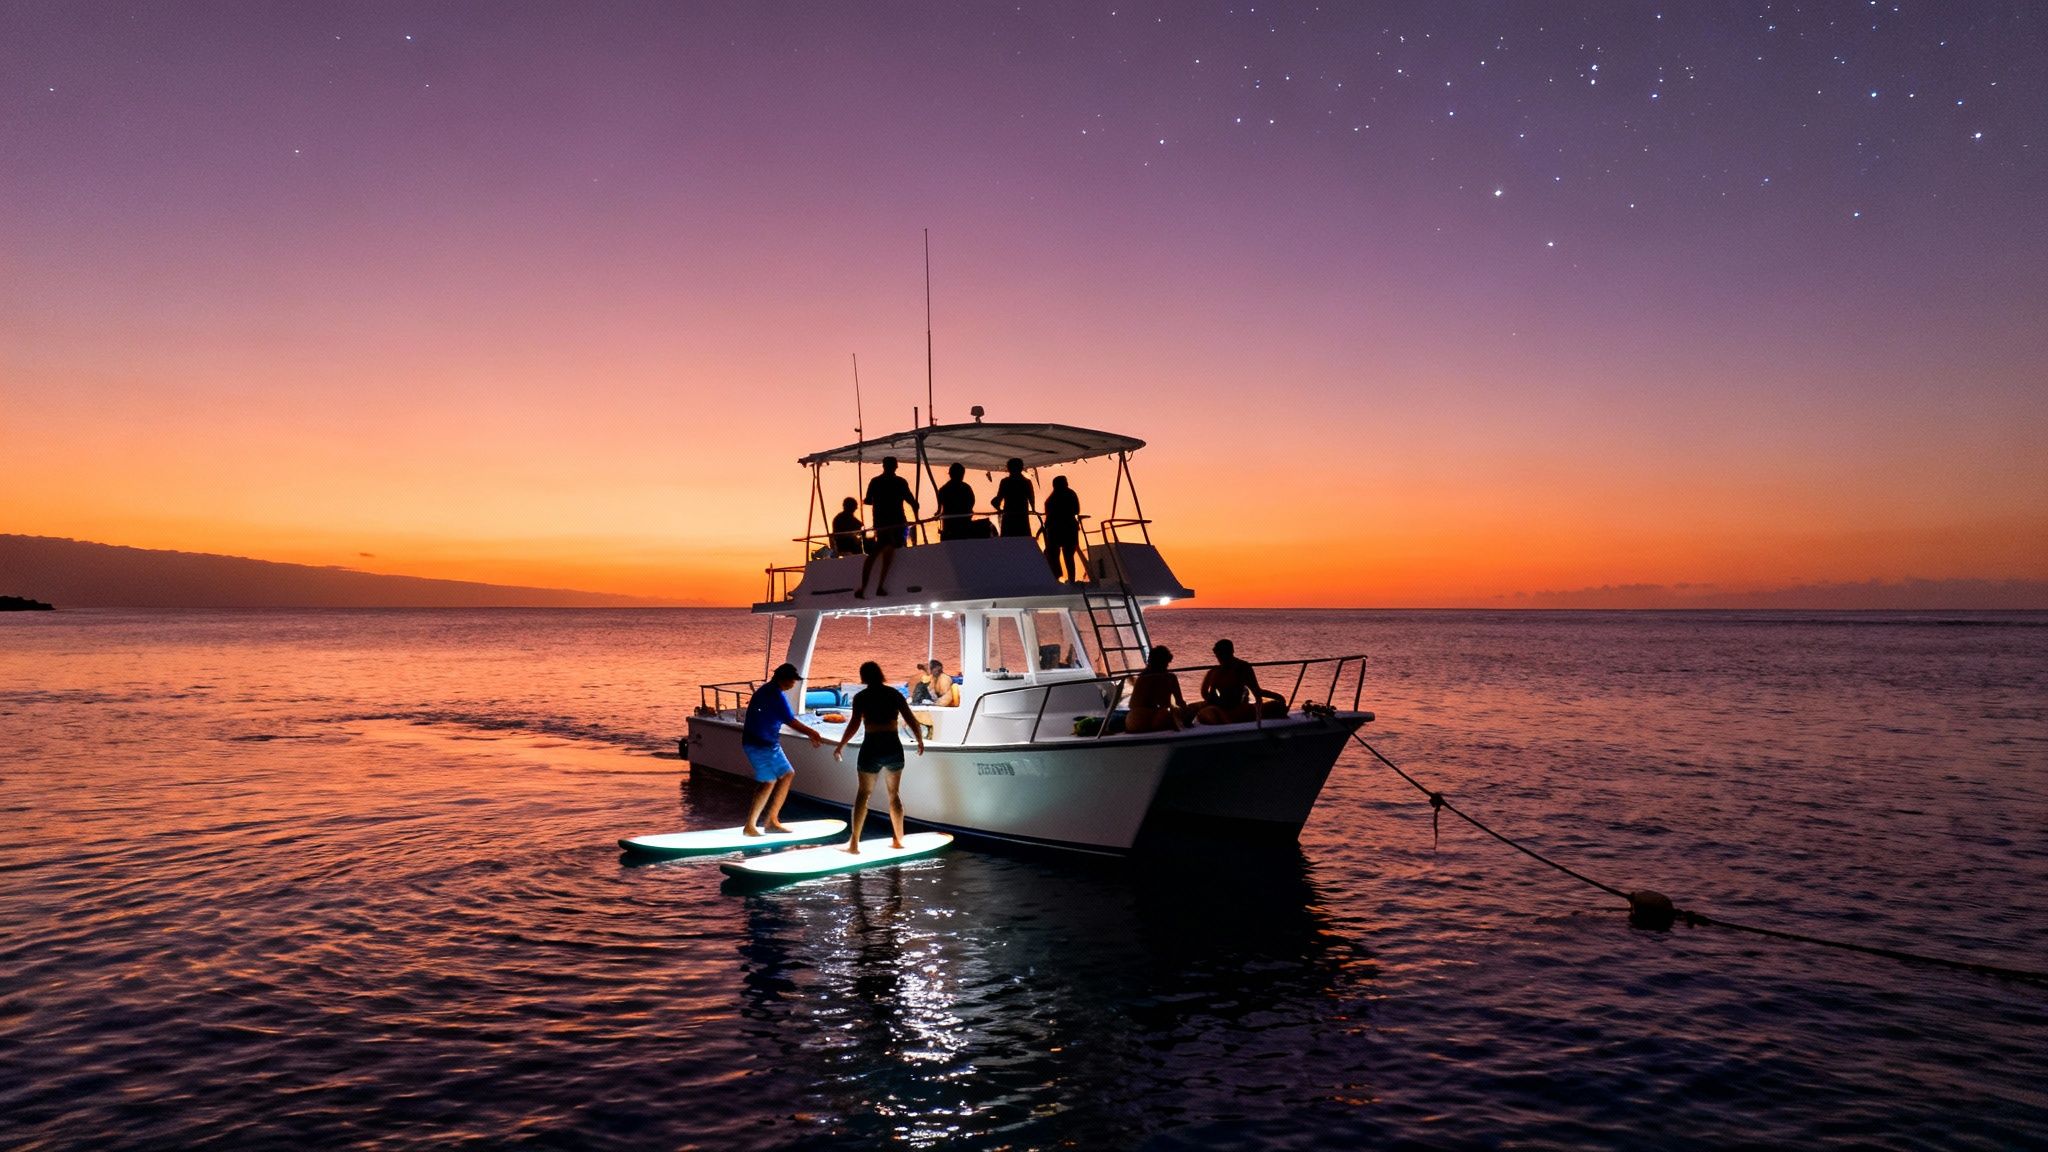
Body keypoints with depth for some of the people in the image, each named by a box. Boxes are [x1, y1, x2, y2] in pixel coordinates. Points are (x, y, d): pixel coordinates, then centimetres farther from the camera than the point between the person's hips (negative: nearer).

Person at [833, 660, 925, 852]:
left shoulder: (861, 696, -2)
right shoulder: (894, 694, 7)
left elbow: (854, 724, -14)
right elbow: (911, 720, 4)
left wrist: (840, 746, -5)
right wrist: (920, 741, 18)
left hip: (872, 747, -3)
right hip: (893, 747, 3)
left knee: (863, 794, 7)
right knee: (894, 794, 18)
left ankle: (854, 843, 2)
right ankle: (898, 840, 24)